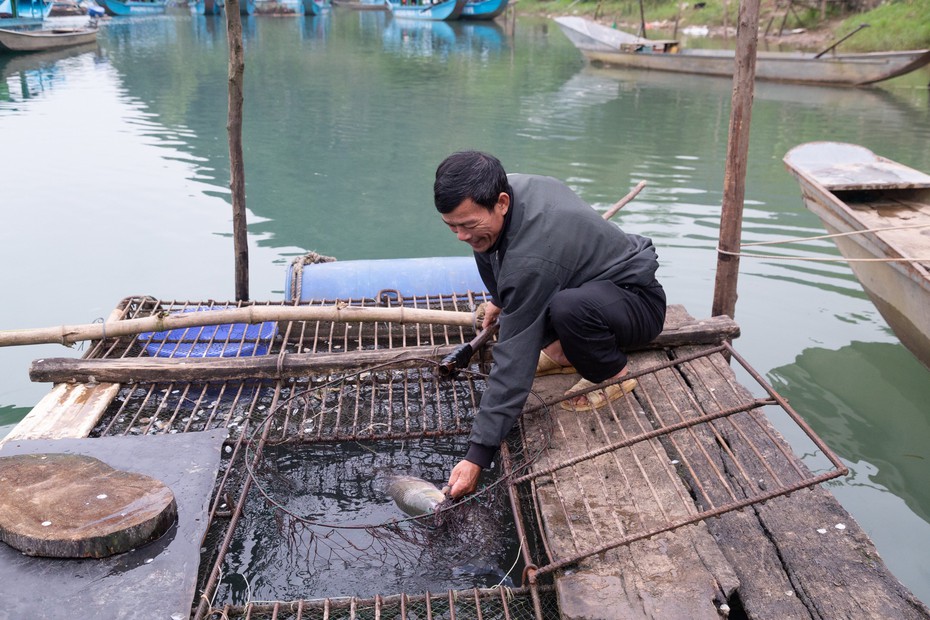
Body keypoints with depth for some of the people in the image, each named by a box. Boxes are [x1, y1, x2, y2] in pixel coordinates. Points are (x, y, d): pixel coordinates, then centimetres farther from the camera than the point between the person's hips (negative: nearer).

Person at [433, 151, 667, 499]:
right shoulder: (513, 186, -11)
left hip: (641, 303, -9)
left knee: (567, 307, -43)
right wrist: (501, 299, 19)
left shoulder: (530, 261, -35)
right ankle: (564, 351, 8)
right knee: (486, 254, 6)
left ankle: (614, 373, -9)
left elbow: (514, 363, -34)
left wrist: (478, 456, -32)